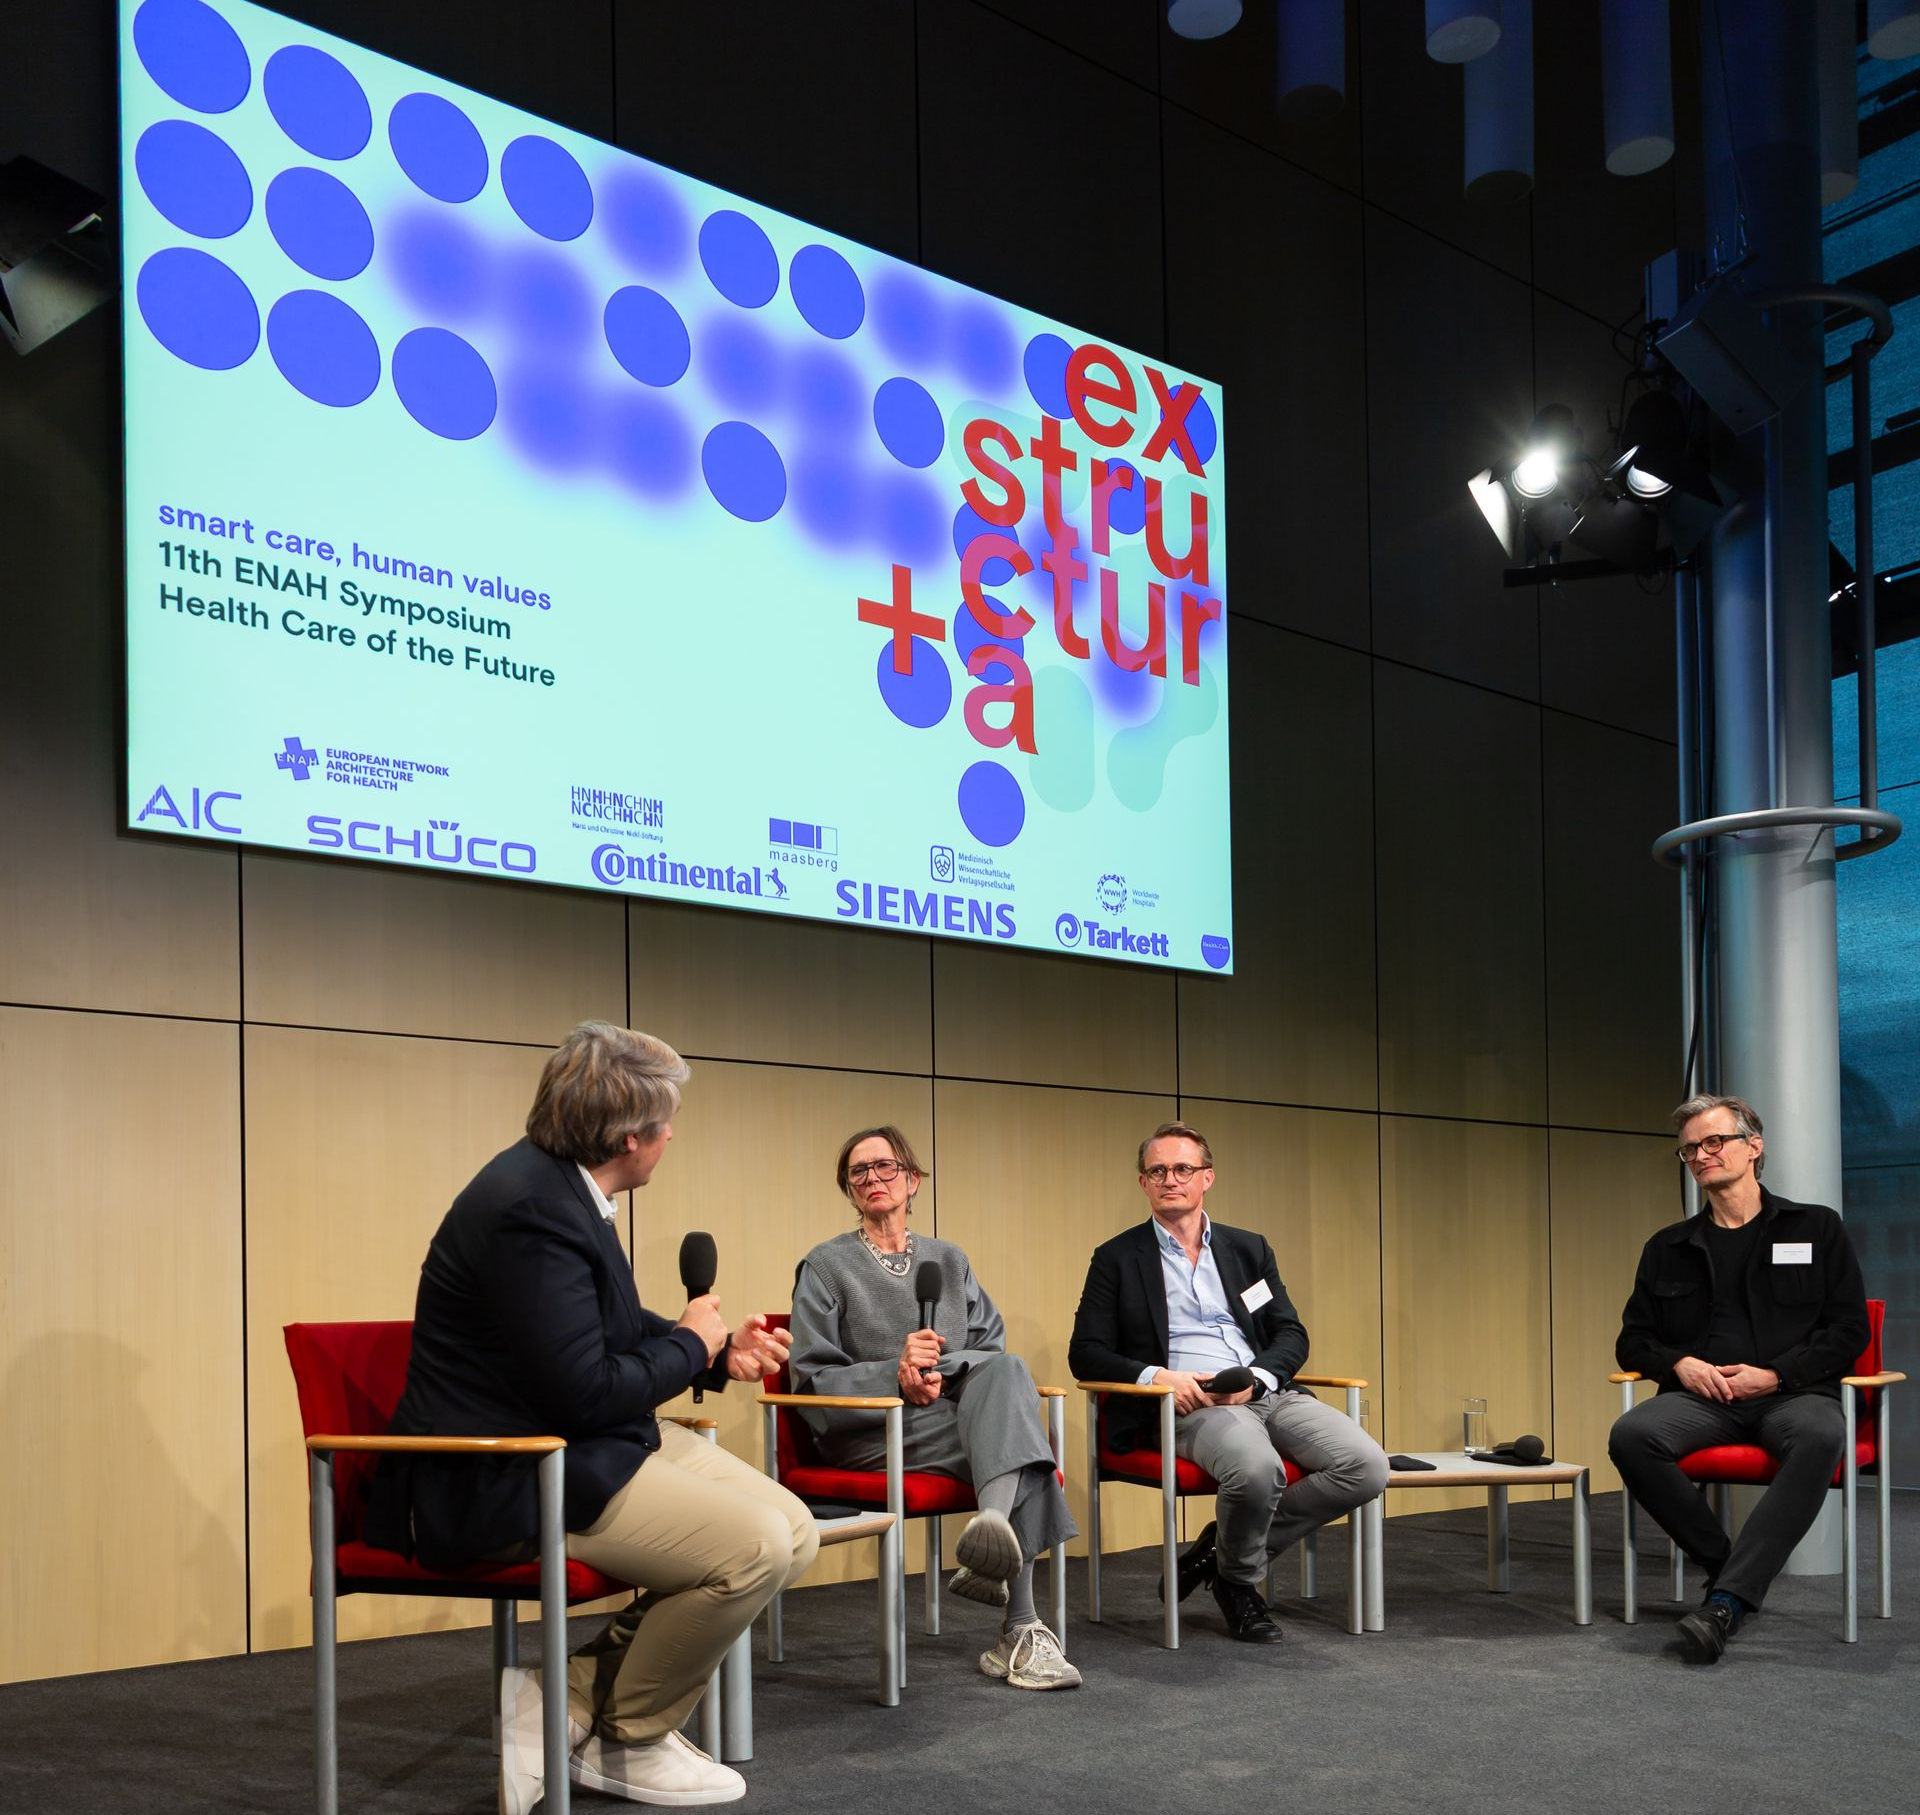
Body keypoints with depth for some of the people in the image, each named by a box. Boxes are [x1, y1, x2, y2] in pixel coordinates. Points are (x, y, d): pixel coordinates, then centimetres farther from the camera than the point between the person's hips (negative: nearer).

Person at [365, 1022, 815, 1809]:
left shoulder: (560, 1186, 8)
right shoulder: (530, 1207, -24)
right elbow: (585, 1392, -26)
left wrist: (719, 1352, 7)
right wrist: (689, 1344, -8)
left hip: (573, 1446, 11)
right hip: (498, 1484, -11)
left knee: (793, 1530, 1)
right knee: (754, 1547, -21)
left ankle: (571, 1699, 8)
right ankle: (624, 1742, 2)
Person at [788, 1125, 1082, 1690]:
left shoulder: (948, 1261, 21)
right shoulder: (827, 1266, 10)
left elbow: (995, 1349, 11)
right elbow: (812, 1379, 0)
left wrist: (942, 1377, -13)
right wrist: (897, 1374, -18)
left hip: (955, 1409, 4)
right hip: (869, 1434, -4)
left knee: (1002, 1368, -34)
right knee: (1014, 1428, -32)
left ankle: (996, 1520, -56)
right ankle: (1022, 1627, -42)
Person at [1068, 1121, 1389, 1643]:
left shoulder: (1249, 1249, 20)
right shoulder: (1117, 1259, 10)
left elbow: (1291, 1336, 15)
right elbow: (1086, 1354, 5)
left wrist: (1255, 1378, -8)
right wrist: (1156, 1377, -13)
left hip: (1267, 1393, 5)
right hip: (1186, 1406, -5)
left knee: (1366, 1467, -19)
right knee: (1257, 1469, -37)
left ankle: (1223, 1549, -1)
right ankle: (1238, 1580, -3)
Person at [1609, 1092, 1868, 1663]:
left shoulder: (1816, 1229, 12)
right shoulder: (1668, 1249, 18)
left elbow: (1849, 1331, 6)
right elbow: (1633, 1341, 21)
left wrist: (1776, 1375, -9)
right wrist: (1680, 1363, -2)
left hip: (1790, 1393, -2)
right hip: (1700, 1398, 2)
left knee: (1821, 1435, -39)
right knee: (1632, 1435, -31)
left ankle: (1727, 1600, -41)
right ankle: (1724, 1563, -13)